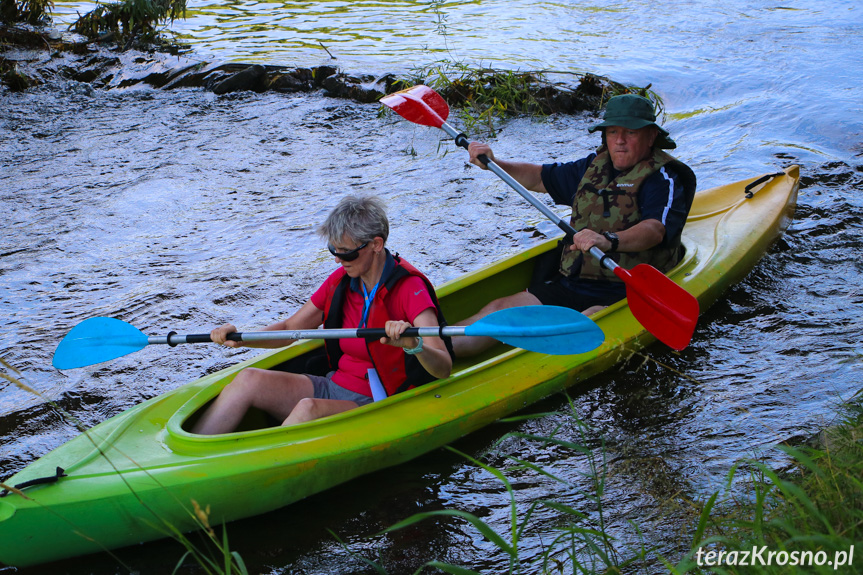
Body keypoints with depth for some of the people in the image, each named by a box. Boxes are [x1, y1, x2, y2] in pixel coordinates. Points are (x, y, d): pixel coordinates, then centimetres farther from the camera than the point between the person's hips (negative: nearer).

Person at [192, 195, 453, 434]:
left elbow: (443, 368, -25)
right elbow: (289, 329, 15)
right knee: (249, 379, -13)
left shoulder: (409, 288, -15)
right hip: (333, 386, 7)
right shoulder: (341, 281, 5)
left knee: (308, 409, -35)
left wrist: (413, 345, -47)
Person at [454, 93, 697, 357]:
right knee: (499, 310, -11)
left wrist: (609, 240, -45)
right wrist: (493, 163, 11)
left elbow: (655, 229, -26)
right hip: (569, 285, 7)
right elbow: (539, 177, 28)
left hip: (625, 294, -7)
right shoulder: (594, 166, 17)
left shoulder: (662, 178, -6)